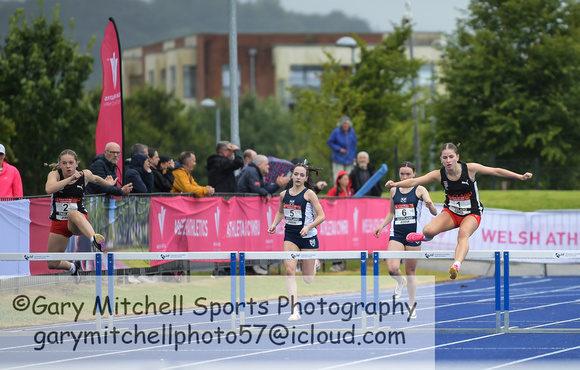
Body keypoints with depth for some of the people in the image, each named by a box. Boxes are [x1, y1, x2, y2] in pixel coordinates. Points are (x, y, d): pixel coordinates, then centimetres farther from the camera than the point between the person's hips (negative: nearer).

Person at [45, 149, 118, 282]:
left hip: (79, 220, -3)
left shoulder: (85, 174, -1)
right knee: (52, 264, 7)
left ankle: (95, 239, -71)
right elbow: (49, 189, -30)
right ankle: (73, 267, 42)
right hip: (58, 222, 3)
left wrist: (108, 183, 18)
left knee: (73, 213, -43)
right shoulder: (55, 174, -7)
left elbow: (94, 179, 25)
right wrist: (70, 178, -34)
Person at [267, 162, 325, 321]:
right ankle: (295, 310, -16)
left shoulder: (309, 194, -9)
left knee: (307, 279, 7)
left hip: (308, 237, -3)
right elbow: (280, 211, 23)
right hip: (290, 237, 3)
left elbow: (321, 216, -10)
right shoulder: (284, 194, 4)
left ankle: (315, 264, 46)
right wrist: (274, 224, 5)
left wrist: (309, 227, -25)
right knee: (289, 271, -16)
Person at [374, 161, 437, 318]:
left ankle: (411, 307, 17)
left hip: (413, 234, -2)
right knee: (392, 269, -17)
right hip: (396, 233, 2)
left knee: (410, 272, 3)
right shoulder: (394, 190, 9)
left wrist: (430, 206, -32)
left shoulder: (420, 190, -2)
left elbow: (434, 212, -9)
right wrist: (382, 225, 6)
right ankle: (400, 282, 20)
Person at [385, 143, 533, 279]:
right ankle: (426, 237, 16)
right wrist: (395, 184, -35)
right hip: (451, 212, 2)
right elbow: (414, 181, -18)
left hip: (472, 213, -2)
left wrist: (520, 177, -10)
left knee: (463, 234, -35)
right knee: (429, 230, -24)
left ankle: (456, 265, -59)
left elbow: (496, 171, -9)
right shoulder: (439, 174, -13)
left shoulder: (470, 168, -17)